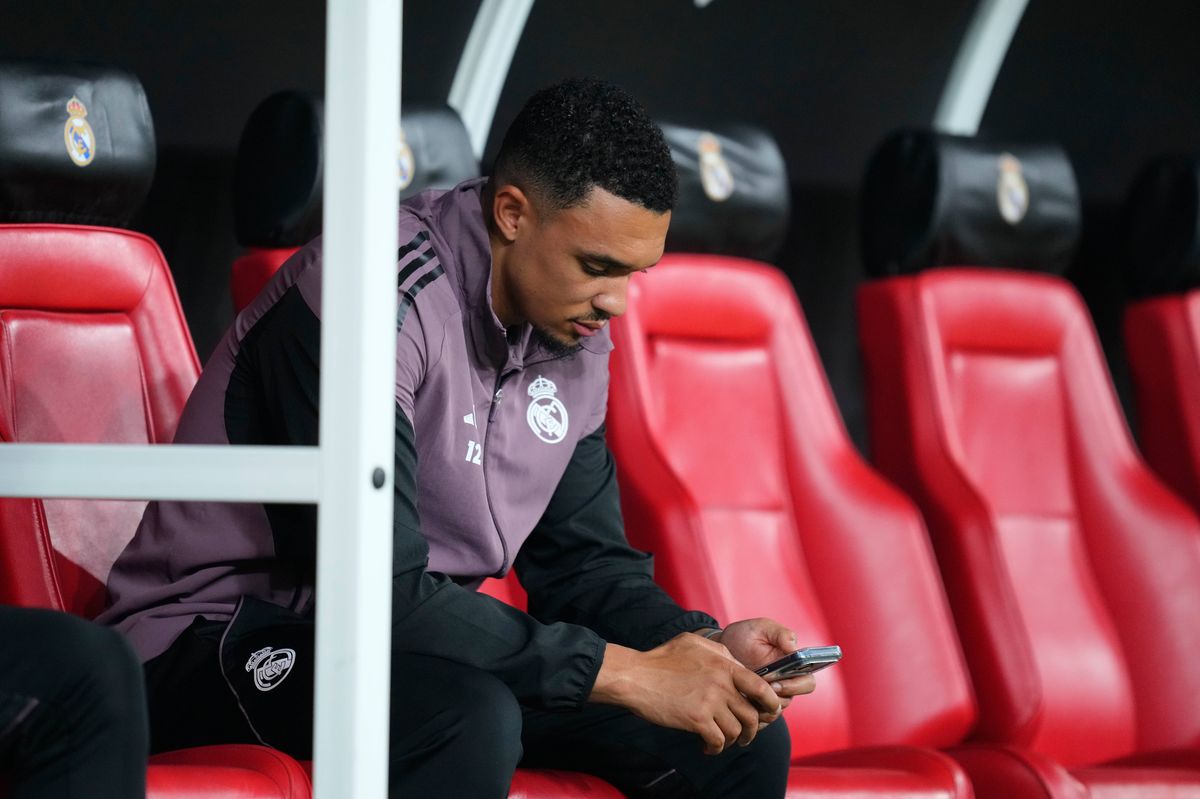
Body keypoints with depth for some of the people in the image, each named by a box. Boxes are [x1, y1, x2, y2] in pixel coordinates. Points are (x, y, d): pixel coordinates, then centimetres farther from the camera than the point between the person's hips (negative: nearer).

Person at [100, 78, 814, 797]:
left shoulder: (576, 338, 4)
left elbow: (583, 561, 11)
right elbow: (376, 592, -28)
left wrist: (700, 645, -11)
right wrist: (625, 673, -28)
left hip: (420, 643, 8)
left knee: (745, 739, -5)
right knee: (467, 722, -39)